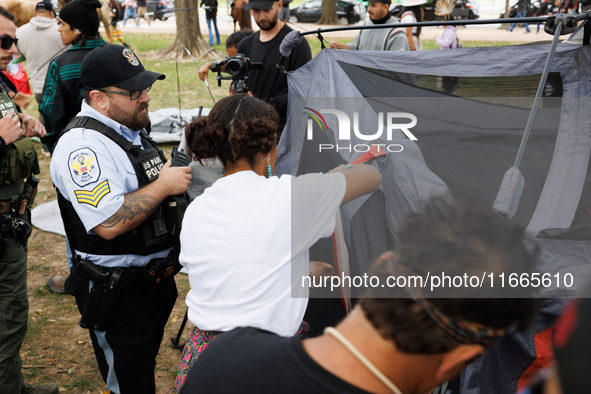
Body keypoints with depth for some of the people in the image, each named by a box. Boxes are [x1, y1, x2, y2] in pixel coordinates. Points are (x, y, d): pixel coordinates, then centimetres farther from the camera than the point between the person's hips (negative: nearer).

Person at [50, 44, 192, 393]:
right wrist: (164, 185, -24)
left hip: (157, 279, 9)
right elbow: (110, 223, -34)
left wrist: (180, 171, 8)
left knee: (148, 365, 24)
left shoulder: (131, 128, 8)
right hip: (119, 295, -9)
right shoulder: (83, 145, -23)